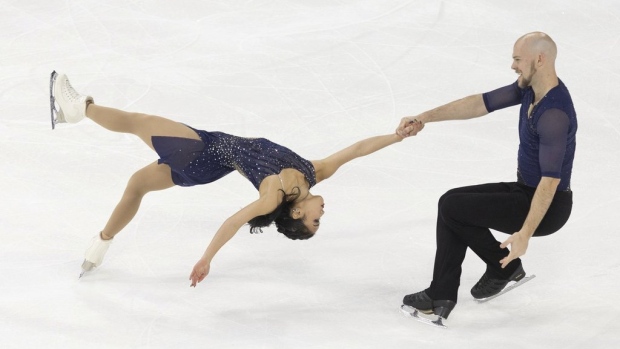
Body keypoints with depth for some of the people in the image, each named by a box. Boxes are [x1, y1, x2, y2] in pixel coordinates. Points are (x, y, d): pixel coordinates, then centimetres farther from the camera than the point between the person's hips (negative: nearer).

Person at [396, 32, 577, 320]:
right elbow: (481, 104, 3)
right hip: (525, 190, 10)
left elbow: (551, 179, -32)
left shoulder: (554, 113, -29)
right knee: (453, 203, 5)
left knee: (452, 206, -12)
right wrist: (423, 118, -1)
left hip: (547, 206, -10)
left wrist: (525, 234, -38)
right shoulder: (529, 88, 0)